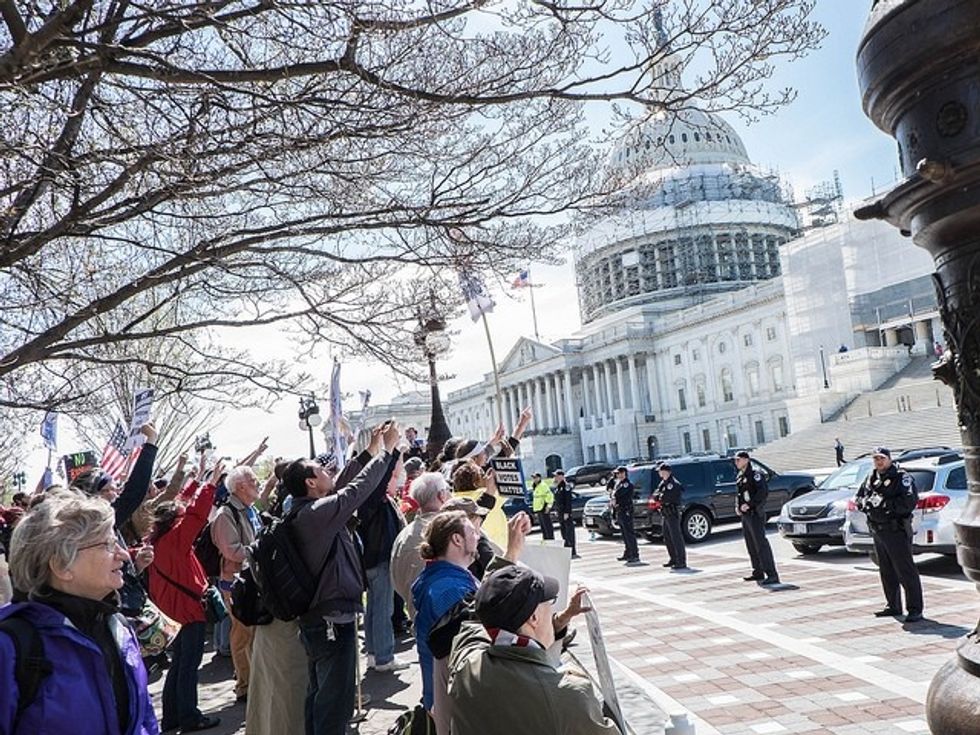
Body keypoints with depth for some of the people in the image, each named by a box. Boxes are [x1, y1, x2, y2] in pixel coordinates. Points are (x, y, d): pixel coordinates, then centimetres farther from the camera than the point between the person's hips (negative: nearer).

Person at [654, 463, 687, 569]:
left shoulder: (674, 484, -14)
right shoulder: (663, 483, 15)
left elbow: (667, 497, -21)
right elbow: (655, 494, 13)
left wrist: (659, 497, -5)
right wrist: (660, 497, -7)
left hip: (673, 513, -10)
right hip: (666, 514, 10)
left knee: (676, 537, -8)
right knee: (667, 538, 15)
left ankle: (681, 562, -6)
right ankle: (673, 559, 25)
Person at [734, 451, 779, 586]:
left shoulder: (755, 474, -11)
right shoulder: (739, 477, 16)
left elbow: (763, 492, -21)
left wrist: (749, 504, -24)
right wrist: (737, 507, 7)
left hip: (755, 514, -9)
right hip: (745, 515, 9)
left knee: (761, 544, -13)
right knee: (751, 545, 14)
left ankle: (772, 575, -14)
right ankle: (758, 573, 24)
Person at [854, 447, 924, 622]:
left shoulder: (902, 477, -9)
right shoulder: (871, 478, 13)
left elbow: (909, 503, -19)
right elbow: (859, 498, 16)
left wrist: (884, 504, -22)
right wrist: (863, 502, -7)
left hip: (896, 531, -8)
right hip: (877, 531, 8)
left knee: (906, 571, -5)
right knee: (886, 572, 15)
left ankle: (915, 610, 0)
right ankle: (893, 606, 26)